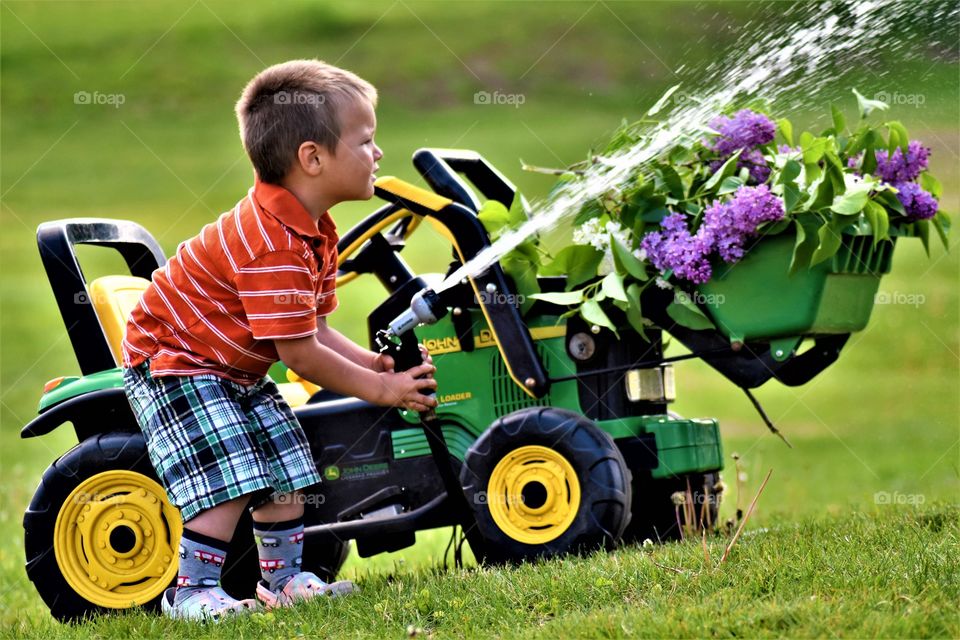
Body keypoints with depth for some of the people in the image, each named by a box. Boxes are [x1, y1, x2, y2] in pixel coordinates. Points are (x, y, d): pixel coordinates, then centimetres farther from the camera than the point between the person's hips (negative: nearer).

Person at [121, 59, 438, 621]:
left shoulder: (317, 234, 2)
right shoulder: (274, 243, -32)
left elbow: (314, 330, 4)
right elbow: (299, 354, -27)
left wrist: (371, 362, -10)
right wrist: (377, 387, -18)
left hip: (235, 371, 10)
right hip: (173, 361, -10)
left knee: (287, 465, 7)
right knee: (230, 477, -17)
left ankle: (285, 577, 18)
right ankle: (193, 591, -8)